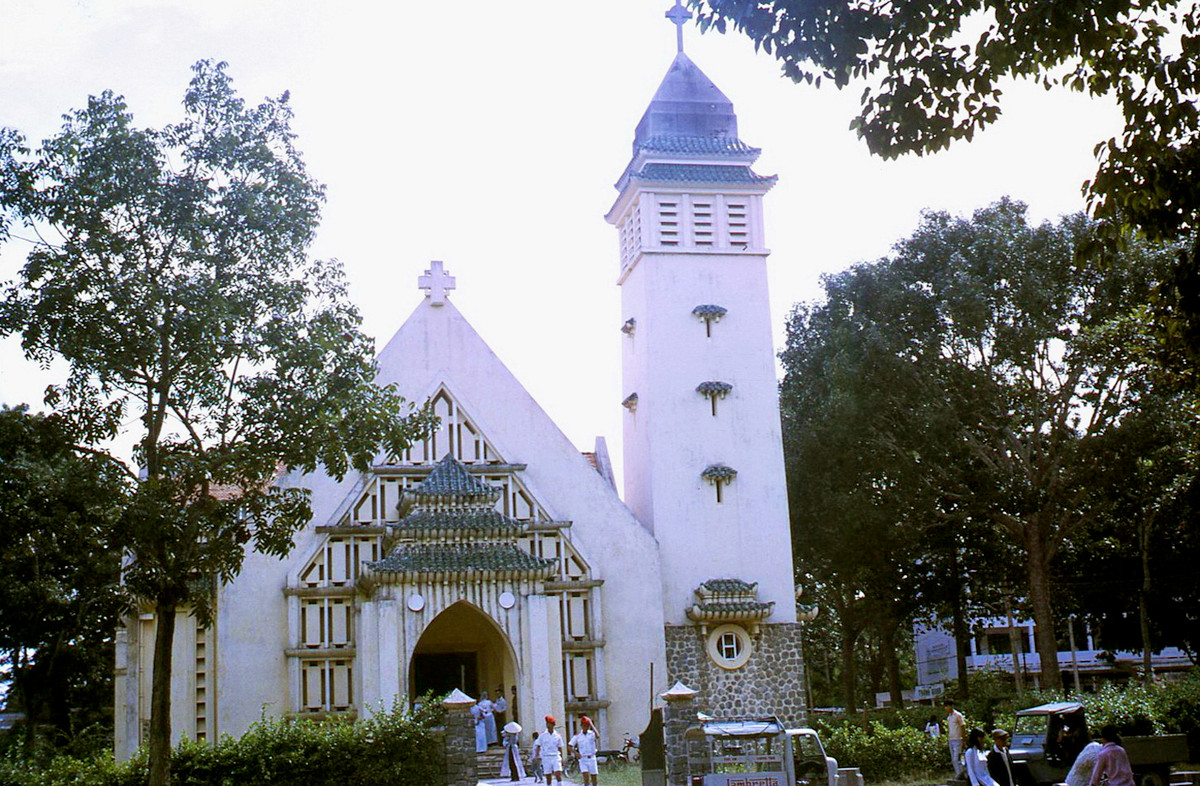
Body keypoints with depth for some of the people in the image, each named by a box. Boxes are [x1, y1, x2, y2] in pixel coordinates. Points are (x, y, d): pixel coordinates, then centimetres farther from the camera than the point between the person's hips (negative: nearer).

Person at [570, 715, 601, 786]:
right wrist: (576, 753, -8)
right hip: (583, 759, 0)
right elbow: (570, 746, 7)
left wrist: (592, 725, -25)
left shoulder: (592, 734, -2)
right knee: (586, 776, -15)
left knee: (594, 776, 6)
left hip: (592, 758, 0)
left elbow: (597, 737, -26)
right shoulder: (577, 736, 3)